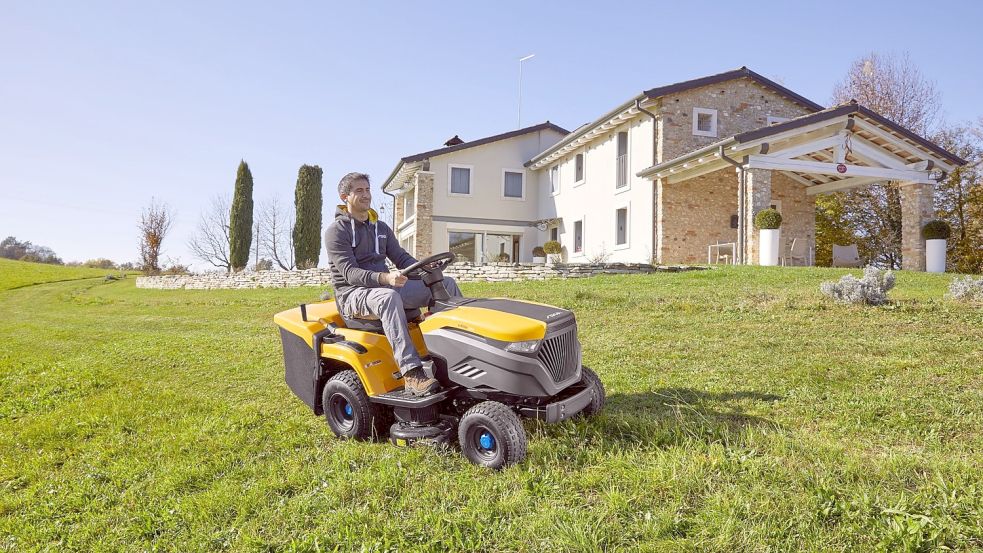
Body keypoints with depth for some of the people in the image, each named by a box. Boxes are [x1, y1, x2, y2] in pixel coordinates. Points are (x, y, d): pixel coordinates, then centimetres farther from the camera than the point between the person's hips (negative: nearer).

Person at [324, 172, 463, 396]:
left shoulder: (381, 228, 17)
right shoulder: (336, 231, -6)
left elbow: (401, 257, 10)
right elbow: (349, 272, -18)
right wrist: (385, 278, -37)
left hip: (385, 286, 7)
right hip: (353, 294, -7)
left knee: (446, 283, -6)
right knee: (389, 297, -43)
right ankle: (412, 374, -49)